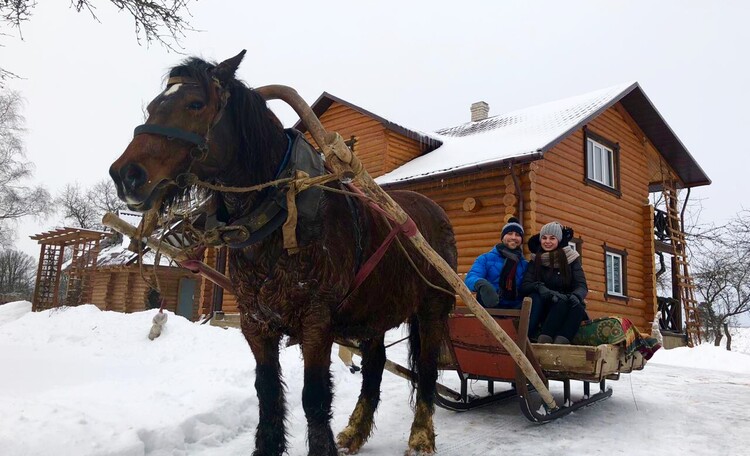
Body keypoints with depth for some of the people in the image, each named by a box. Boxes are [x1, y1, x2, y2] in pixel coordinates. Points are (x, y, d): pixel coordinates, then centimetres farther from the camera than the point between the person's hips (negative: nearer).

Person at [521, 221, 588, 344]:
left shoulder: (571, 259, 2)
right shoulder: (535, 261, 4)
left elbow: (582, 286, -9)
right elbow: (525, 286, -7)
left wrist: (575, 296, -33)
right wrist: (539, 287, -29)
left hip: (566, 309, 0)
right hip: (543, 310, 1)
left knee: (578, 305, -32)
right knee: (534, 296, -30)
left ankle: (561, 341, -45)